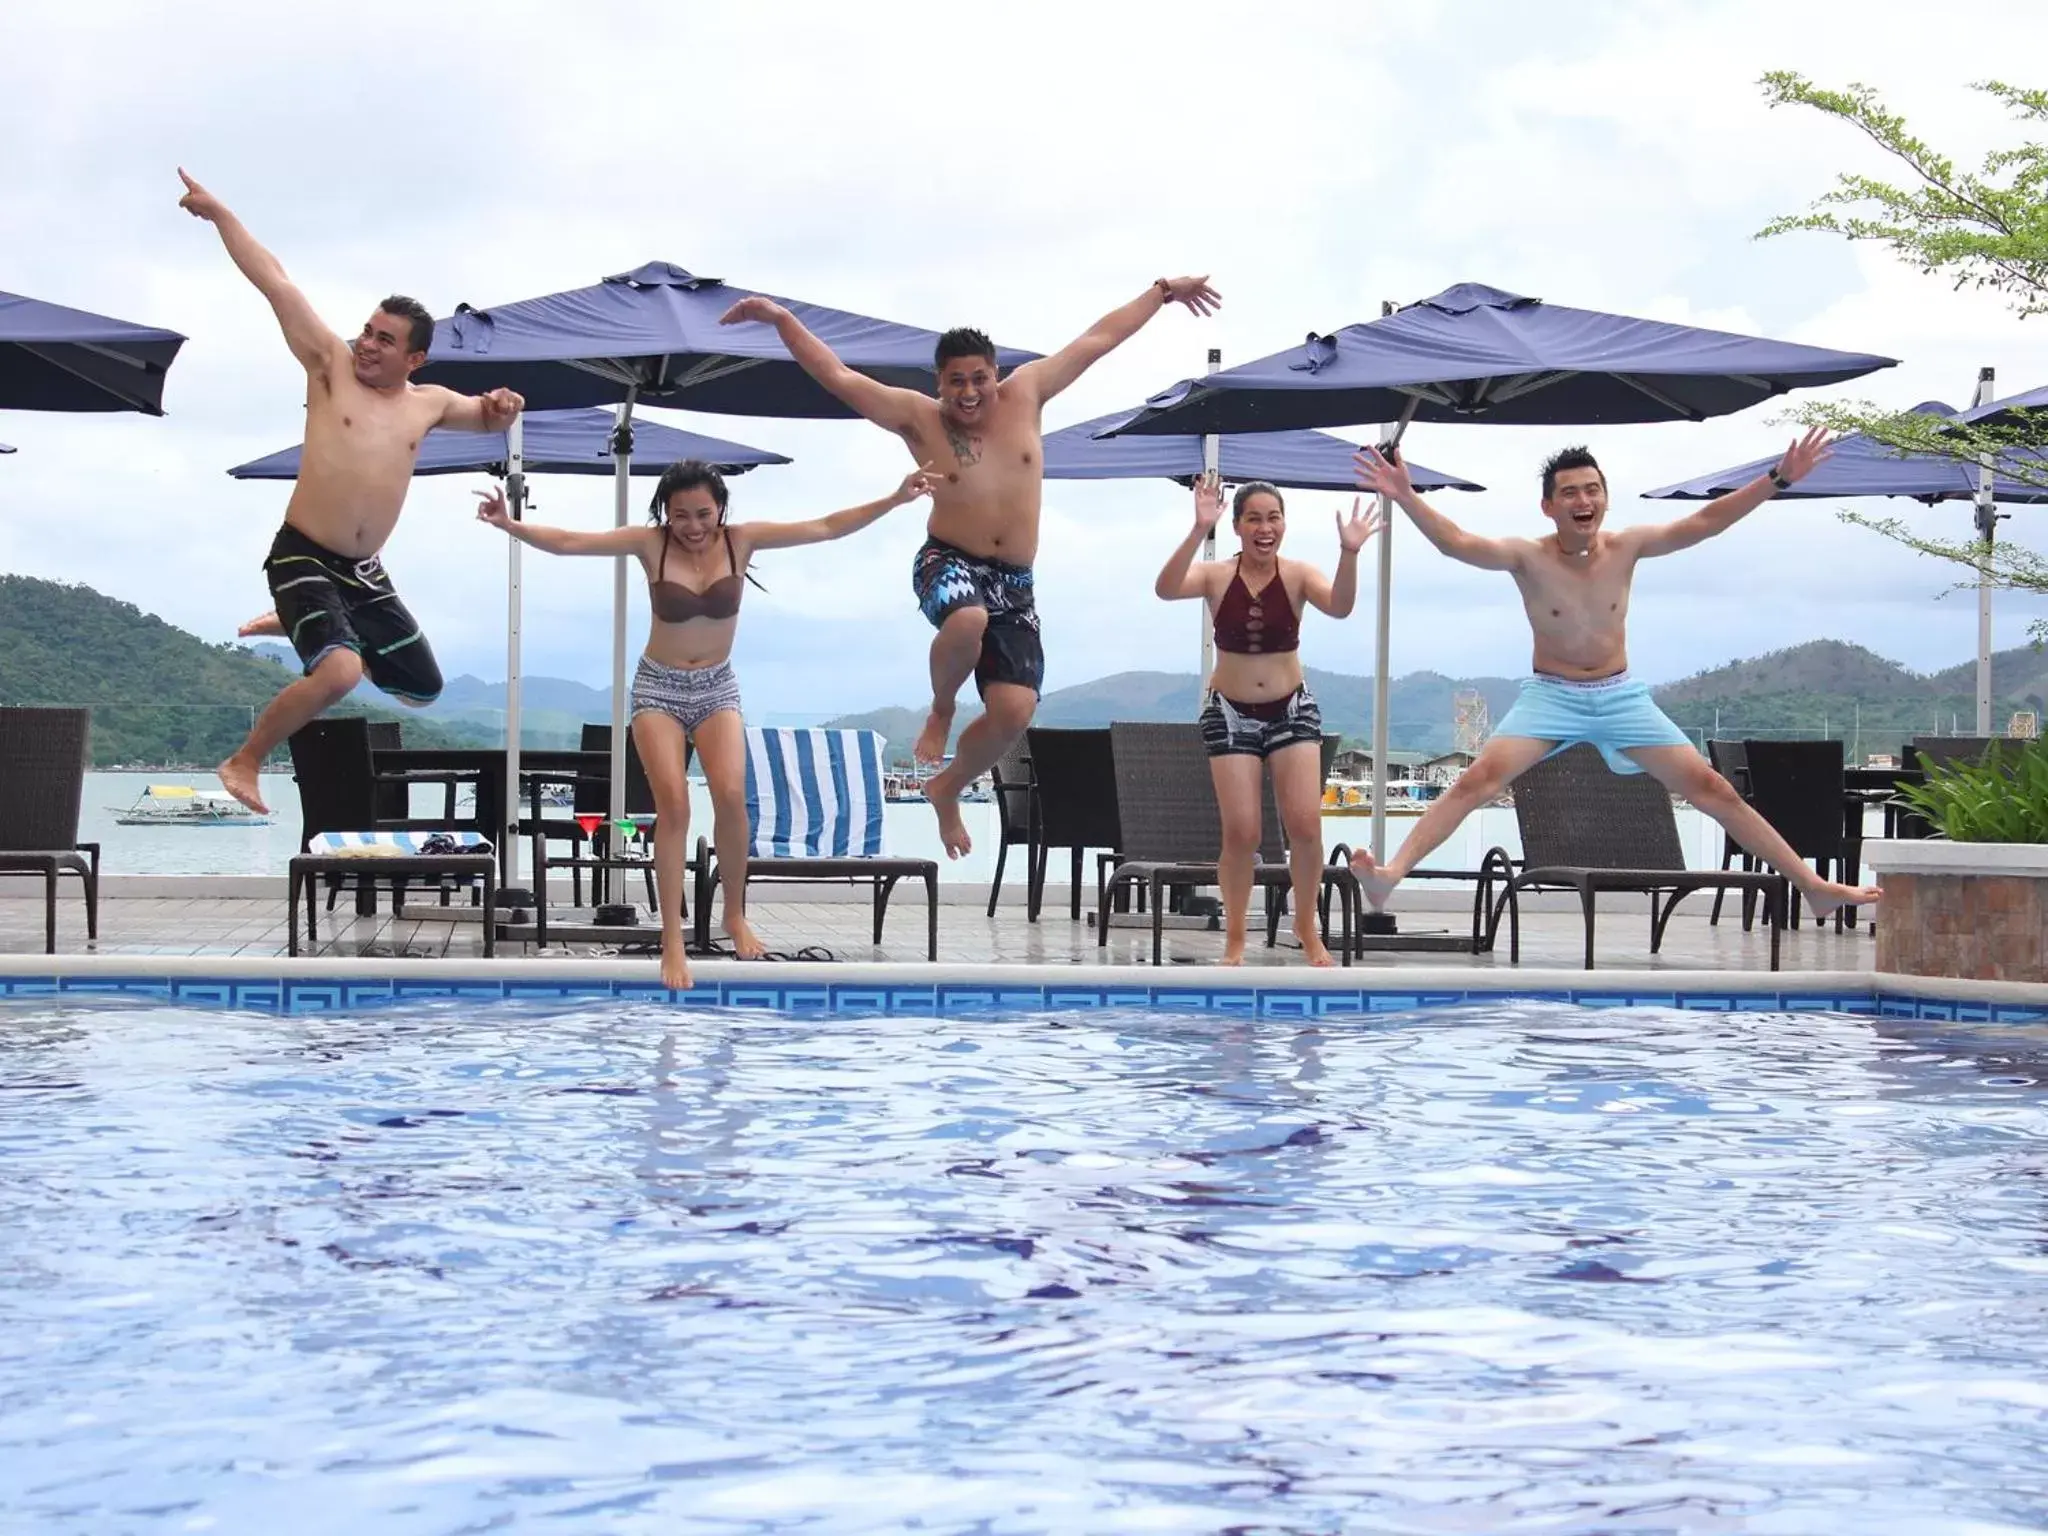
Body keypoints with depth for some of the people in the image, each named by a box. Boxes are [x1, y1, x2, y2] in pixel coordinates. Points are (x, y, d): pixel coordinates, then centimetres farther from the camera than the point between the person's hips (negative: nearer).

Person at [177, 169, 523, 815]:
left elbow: (483, 418, 27)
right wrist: (219, 214, -8)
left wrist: (501, 408, 2)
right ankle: (244, 762, -11)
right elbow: (278, 285, -8)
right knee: (340, 673, -32)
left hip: (365, 572, 6)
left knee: (422, 688, 18)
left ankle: (301, 628, 35)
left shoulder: (427, 402, 9)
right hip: (304, 558, -6)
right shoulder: (331, 366, -4)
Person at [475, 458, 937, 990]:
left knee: (731, 796, -18)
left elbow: (826, 528, -9)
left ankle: (735, 916, 3)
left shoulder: (740, 540, -9)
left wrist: (893, 501, -14)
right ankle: (672, 941, -9)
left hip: (717, 687, 1)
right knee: (673, 805, -14)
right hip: (659, 688, -1)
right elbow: (568, 542, -16)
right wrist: (511, 526, -30)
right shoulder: (650, 543, -13)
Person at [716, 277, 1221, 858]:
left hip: (1014, 584, 3)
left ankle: (948, 789, 19)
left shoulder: (1025, 395, 6)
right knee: (967, 619, -41)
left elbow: (1097, 339, 13)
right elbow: (837, 376, -4)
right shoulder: (918, 417, -1)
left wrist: (1162, 291, 21)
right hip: (949, 564, -3)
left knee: (1015, 709, -12)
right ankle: (941, 711, -7)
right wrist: (780, 319, -11)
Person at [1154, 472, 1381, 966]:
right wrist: (1199, 531, -42)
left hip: (1292, 711, 1)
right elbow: (1165, 589, -30)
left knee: (1306, 824, -5)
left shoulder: (1297, 575, -8)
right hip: (1230, 713, -1)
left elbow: (1340, 607, -27)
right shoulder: (1216, 576, -10)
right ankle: (1235, 936, 15)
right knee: (1241, 832, -4)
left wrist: (1349, 554, -45)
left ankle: (1306, 928, 17)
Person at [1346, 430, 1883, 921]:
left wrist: (1777, 480, -15)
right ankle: (1391, 874, -32)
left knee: (1712, 789, 0)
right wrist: (1405, 496, -42)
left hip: (1621, 695, 2)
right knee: (1477, 779, -24)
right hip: (1550, 696, -2)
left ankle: (1813, 885, 7)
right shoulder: (1528, 557, -14)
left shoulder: (1626, 547, -6)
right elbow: (1457, 543, -27)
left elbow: (1701, 524, -8)